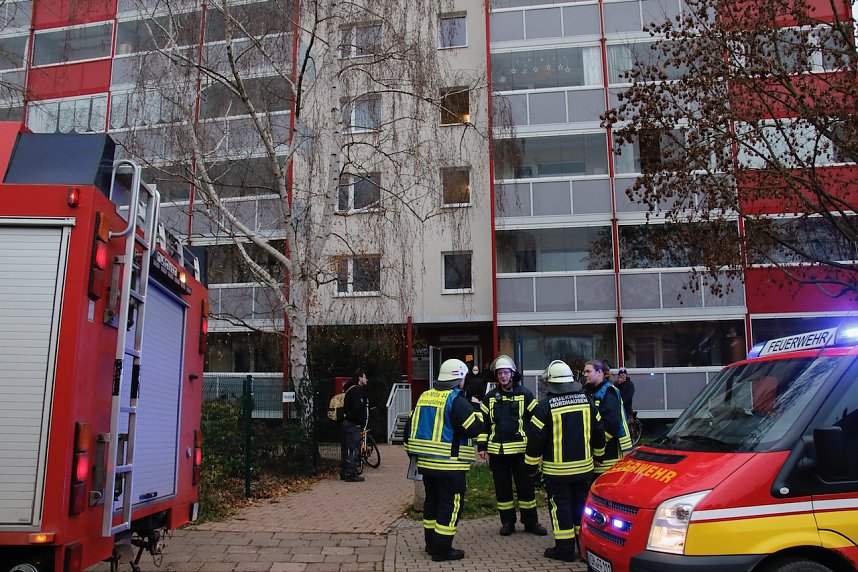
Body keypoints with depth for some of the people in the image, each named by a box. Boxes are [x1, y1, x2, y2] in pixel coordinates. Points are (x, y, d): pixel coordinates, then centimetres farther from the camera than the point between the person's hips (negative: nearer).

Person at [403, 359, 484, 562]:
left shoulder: (424, 397, 10)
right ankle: (442, 549, 5)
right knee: (450, 505, 2)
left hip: (425, 463, 8)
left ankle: (431, 543, 29)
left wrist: (412, 452, 22)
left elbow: (411, 426, 14)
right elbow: (474, 428, -17)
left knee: (432, 501, 19)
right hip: (449, 465, -8)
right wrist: (477, 413, 3)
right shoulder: (456, 400, -15)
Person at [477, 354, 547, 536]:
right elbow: (483, 423, 10)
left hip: (520, 449, -2)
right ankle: (507, 522, 21)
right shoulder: (490, 397, 6)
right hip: (497, 451, 2)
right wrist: (482, 446, 4)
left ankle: (530, 522, 17)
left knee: (526, 486, 5)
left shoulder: (524, 393, 0)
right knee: (502, 488, 9)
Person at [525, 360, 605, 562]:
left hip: (557, 470, -4)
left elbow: (535, 439, -10)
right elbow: (598, 432, 10)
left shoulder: (545, 406, -12)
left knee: (561, 507, 4)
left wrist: (532, 466, 2)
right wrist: (597, 455, 26)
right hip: (584, 467, 4)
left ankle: (565, 549, 8)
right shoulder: (587, 401, 1)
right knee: (582, 504, 15)